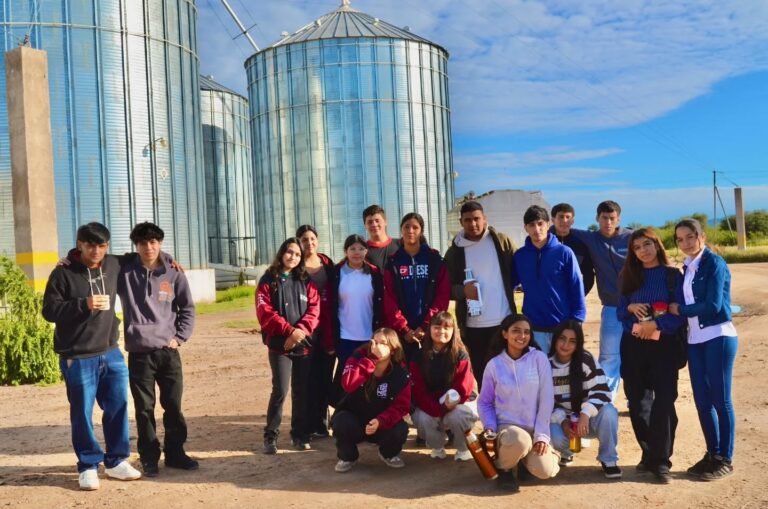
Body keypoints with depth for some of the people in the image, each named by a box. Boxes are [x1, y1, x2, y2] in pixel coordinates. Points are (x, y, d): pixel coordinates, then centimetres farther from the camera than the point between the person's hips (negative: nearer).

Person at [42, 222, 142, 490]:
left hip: (111, 353, 5)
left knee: (118, 408, 9)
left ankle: (116, 461, 23)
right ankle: (88, 466, 18)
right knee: (82, 413, 4)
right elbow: (49, 310, -11)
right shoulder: (63, 273, -9)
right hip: (78, 358, -5)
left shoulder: (113, 266, 4)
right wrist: (83, 304, -23)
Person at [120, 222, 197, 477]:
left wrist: (179, 337, -2)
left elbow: (188, 309, 6)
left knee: (173, 406, 9)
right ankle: (149, 458, 18)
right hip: (139, 353, -1)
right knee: (145, 409, 6)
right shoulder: (124, 271, -1)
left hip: (168, 351, 1)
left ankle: (175, 453, 23)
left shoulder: (174, 274, 2)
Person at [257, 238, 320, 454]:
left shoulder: (306, 281, 11)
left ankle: (300, 434, 19)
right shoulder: (268, 281, 2)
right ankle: (271, 436, 5)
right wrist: (289, 330, -16)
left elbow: (314, 310, 2)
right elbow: (265, 313, -7)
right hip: (279, 344, -3)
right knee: (280, 390, -9)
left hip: (304, 343, 3)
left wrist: (300, 331, -14)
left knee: (302, 391, 7)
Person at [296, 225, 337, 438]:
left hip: (327, 328, 4)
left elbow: (333, 297, 10)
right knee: (309, 377, 0)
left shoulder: (327, 264, 10)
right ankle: (311, 425, 10)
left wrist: (333, 331, 5)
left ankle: (322, 421, 20)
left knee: (326, 376, 8)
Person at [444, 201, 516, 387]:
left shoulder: (502, 241, 1)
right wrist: (463, 290, -16)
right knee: (481, 372, 9)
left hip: (504, 320, -1)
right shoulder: (454, 251, 2)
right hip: (473, 325, 1)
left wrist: (508, 290, -3)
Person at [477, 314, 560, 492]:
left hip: (535, 429, 1)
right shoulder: (494, 365, -4)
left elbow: (547, 399, -6)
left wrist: (541, 435, -11)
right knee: (520, 440, -36)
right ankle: (503, 468, -1)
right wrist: (490, 428, -12)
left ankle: (527, 457, 15)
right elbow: (484, 403, 5)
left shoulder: (539, 358, -5)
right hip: (507, 426, -1)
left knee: (544, 471, -23)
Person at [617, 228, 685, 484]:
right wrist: (630, 308, -11)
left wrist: (656, 325, -19)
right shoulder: (630, 276, 10)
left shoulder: (672, 275, 1)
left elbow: (681, 313, -6)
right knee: (637, 401, 6)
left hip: (663, 345, -3)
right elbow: (619, 312, 10)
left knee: (664, 401, -7)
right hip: (632, 345, 3)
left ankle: (661, 461, 0)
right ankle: (649, 454, 20)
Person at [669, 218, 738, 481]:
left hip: (718, 337, -7)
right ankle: (712, 454, 22)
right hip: (695, 340, 7)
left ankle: (725, 459, 11)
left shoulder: (714, 263, -9)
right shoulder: (688, 267, 13)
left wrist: (680, 310, -6)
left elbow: (713, 305, -17)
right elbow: (683, 303, 9)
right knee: (702, 401, 10)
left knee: (720, 399, 0)